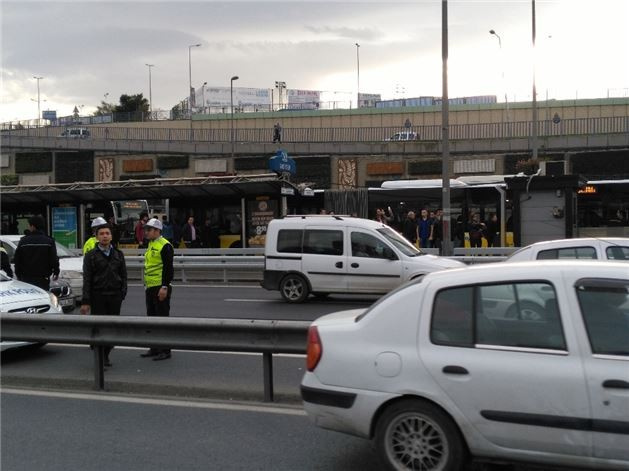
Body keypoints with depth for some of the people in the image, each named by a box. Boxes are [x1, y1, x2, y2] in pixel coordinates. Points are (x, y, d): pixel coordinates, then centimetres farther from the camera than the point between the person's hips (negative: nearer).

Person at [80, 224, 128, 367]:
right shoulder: (90, 256, 2)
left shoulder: (118, 254, 11)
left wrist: (122, 294, 2)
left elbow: (123, 276, 13)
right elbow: (87, 280, -1)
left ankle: (106, 355, 21)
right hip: (98, 296, -3)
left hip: (115, 296, 3)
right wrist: (85, 301, -6)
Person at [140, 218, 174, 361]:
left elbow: (168, 268, -19)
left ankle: (165, 351, 3)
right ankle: (154, 348, 25)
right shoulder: (151, 245, 15)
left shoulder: (165, 246, -14)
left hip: (160, 289, -10)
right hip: (150, 288, 10)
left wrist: (164, 287, -22)